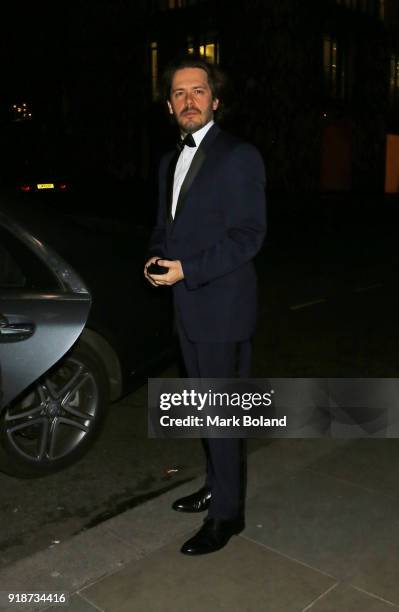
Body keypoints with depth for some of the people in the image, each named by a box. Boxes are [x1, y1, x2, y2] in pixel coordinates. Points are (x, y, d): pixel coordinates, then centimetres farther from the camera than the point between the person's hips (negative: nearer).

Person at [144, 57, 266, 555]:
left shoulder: (239, 157, -11)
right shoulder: (170, 161, 14)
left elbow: (249, 234, -17)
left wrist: (186, 269, -21)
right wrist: (156, 257, -1)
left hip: (221, 308, -8)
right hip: (188, 307, 8)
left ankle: (227, 512, 17)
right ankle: (216, 485, 37)